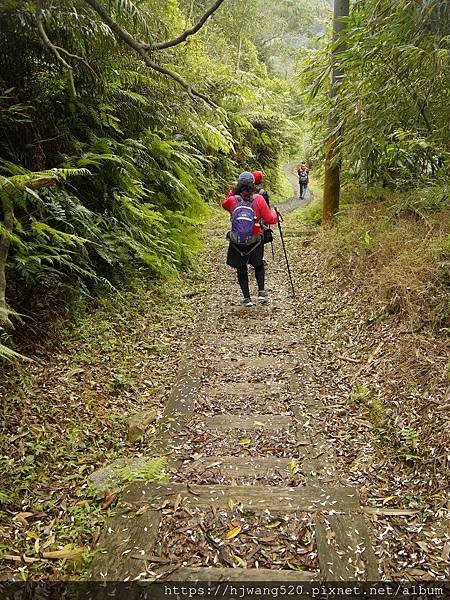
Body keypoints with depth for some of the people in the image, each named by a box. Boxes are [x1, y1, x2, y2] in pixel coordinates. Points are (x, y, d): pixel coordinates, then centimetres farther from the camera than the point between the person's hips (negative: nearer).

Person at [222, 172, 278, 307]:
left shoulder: (232, 200, -5)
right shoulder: (259, 199, -10)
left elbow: (224, 204, 20)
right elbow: (270, 220, -8)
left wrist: (232, 192, 17)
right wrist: (274, 213, 11)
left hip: (236, 243, 1)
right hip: (255, 242, 0)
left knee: (241, 269, 15)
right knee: (258, 265, 22)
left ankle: (247, 298, 13)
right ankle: (261, 292, 6)